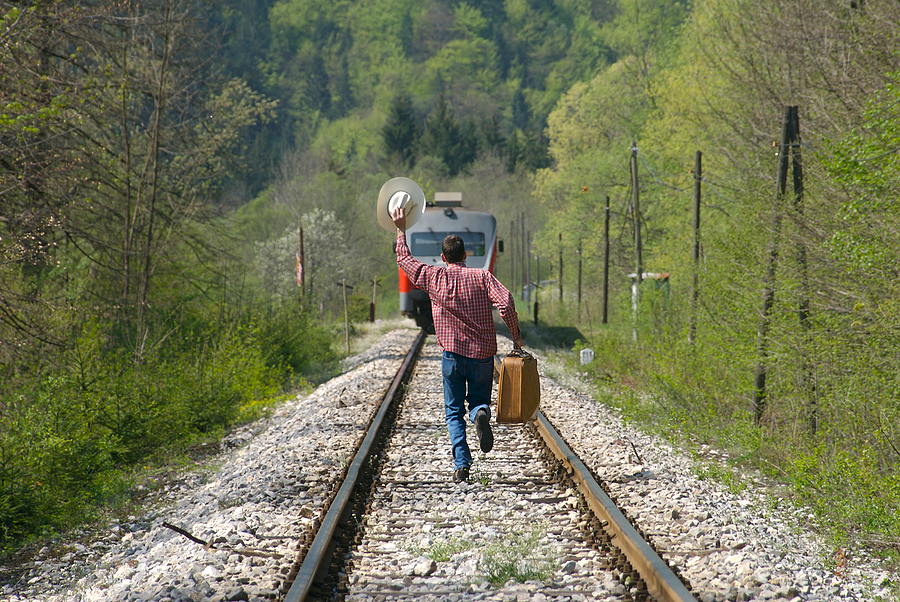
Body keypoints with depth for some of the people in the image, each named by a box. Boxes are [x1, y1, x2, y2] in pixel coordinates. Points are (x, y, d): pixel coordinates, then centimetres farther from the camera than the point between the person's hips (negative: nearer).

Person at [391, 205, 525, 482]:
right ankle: (481, 413, -21)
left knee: (454, 411, 9)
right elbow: (505, 302, -14)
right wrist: (515, 335, -5)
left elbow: (404, 259, 16)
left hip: (453, 353, 0)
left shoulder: (434, 277, 2)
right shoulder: (482, 277, 0)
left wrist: (401, 230, 26)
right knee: (478, 400, 16)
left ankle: (462, 464, -7)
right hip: (483, 354, 0)